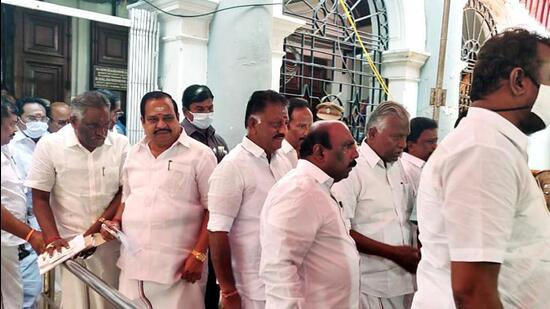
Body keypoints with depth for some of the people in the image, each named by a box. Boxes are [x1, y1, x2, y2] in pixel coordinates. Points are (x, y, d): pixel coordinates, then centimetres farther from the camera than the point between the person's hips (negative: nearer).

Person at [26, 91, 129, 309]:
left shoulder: (120, 146, -2)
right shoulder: (49, 145, -5)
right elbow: (40, 198, -2)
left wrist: (99, 224, -10)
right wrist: (52, 238, -11)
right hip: (67, 242, -1)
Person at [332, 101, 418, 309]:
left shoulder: (398, 166, 9)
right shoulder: (351, 168, -14)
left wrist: (413, 253, 2)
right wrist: (393, 252, -16)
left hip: (404, 280, 7)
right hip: (371, 286, -6)